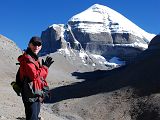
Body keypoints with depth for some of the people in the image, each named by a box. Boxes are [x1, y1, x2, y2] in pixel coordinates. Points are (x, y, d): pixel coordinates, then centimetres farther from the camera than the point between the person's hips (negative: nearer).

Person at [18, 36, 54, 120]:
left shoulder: (35, 58, 18)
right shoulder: (27, 58, -13)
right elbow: (34, 75, -24)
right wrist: (45, 67, -13)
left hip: (37, 94, 10)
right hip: (31, 94, -10)